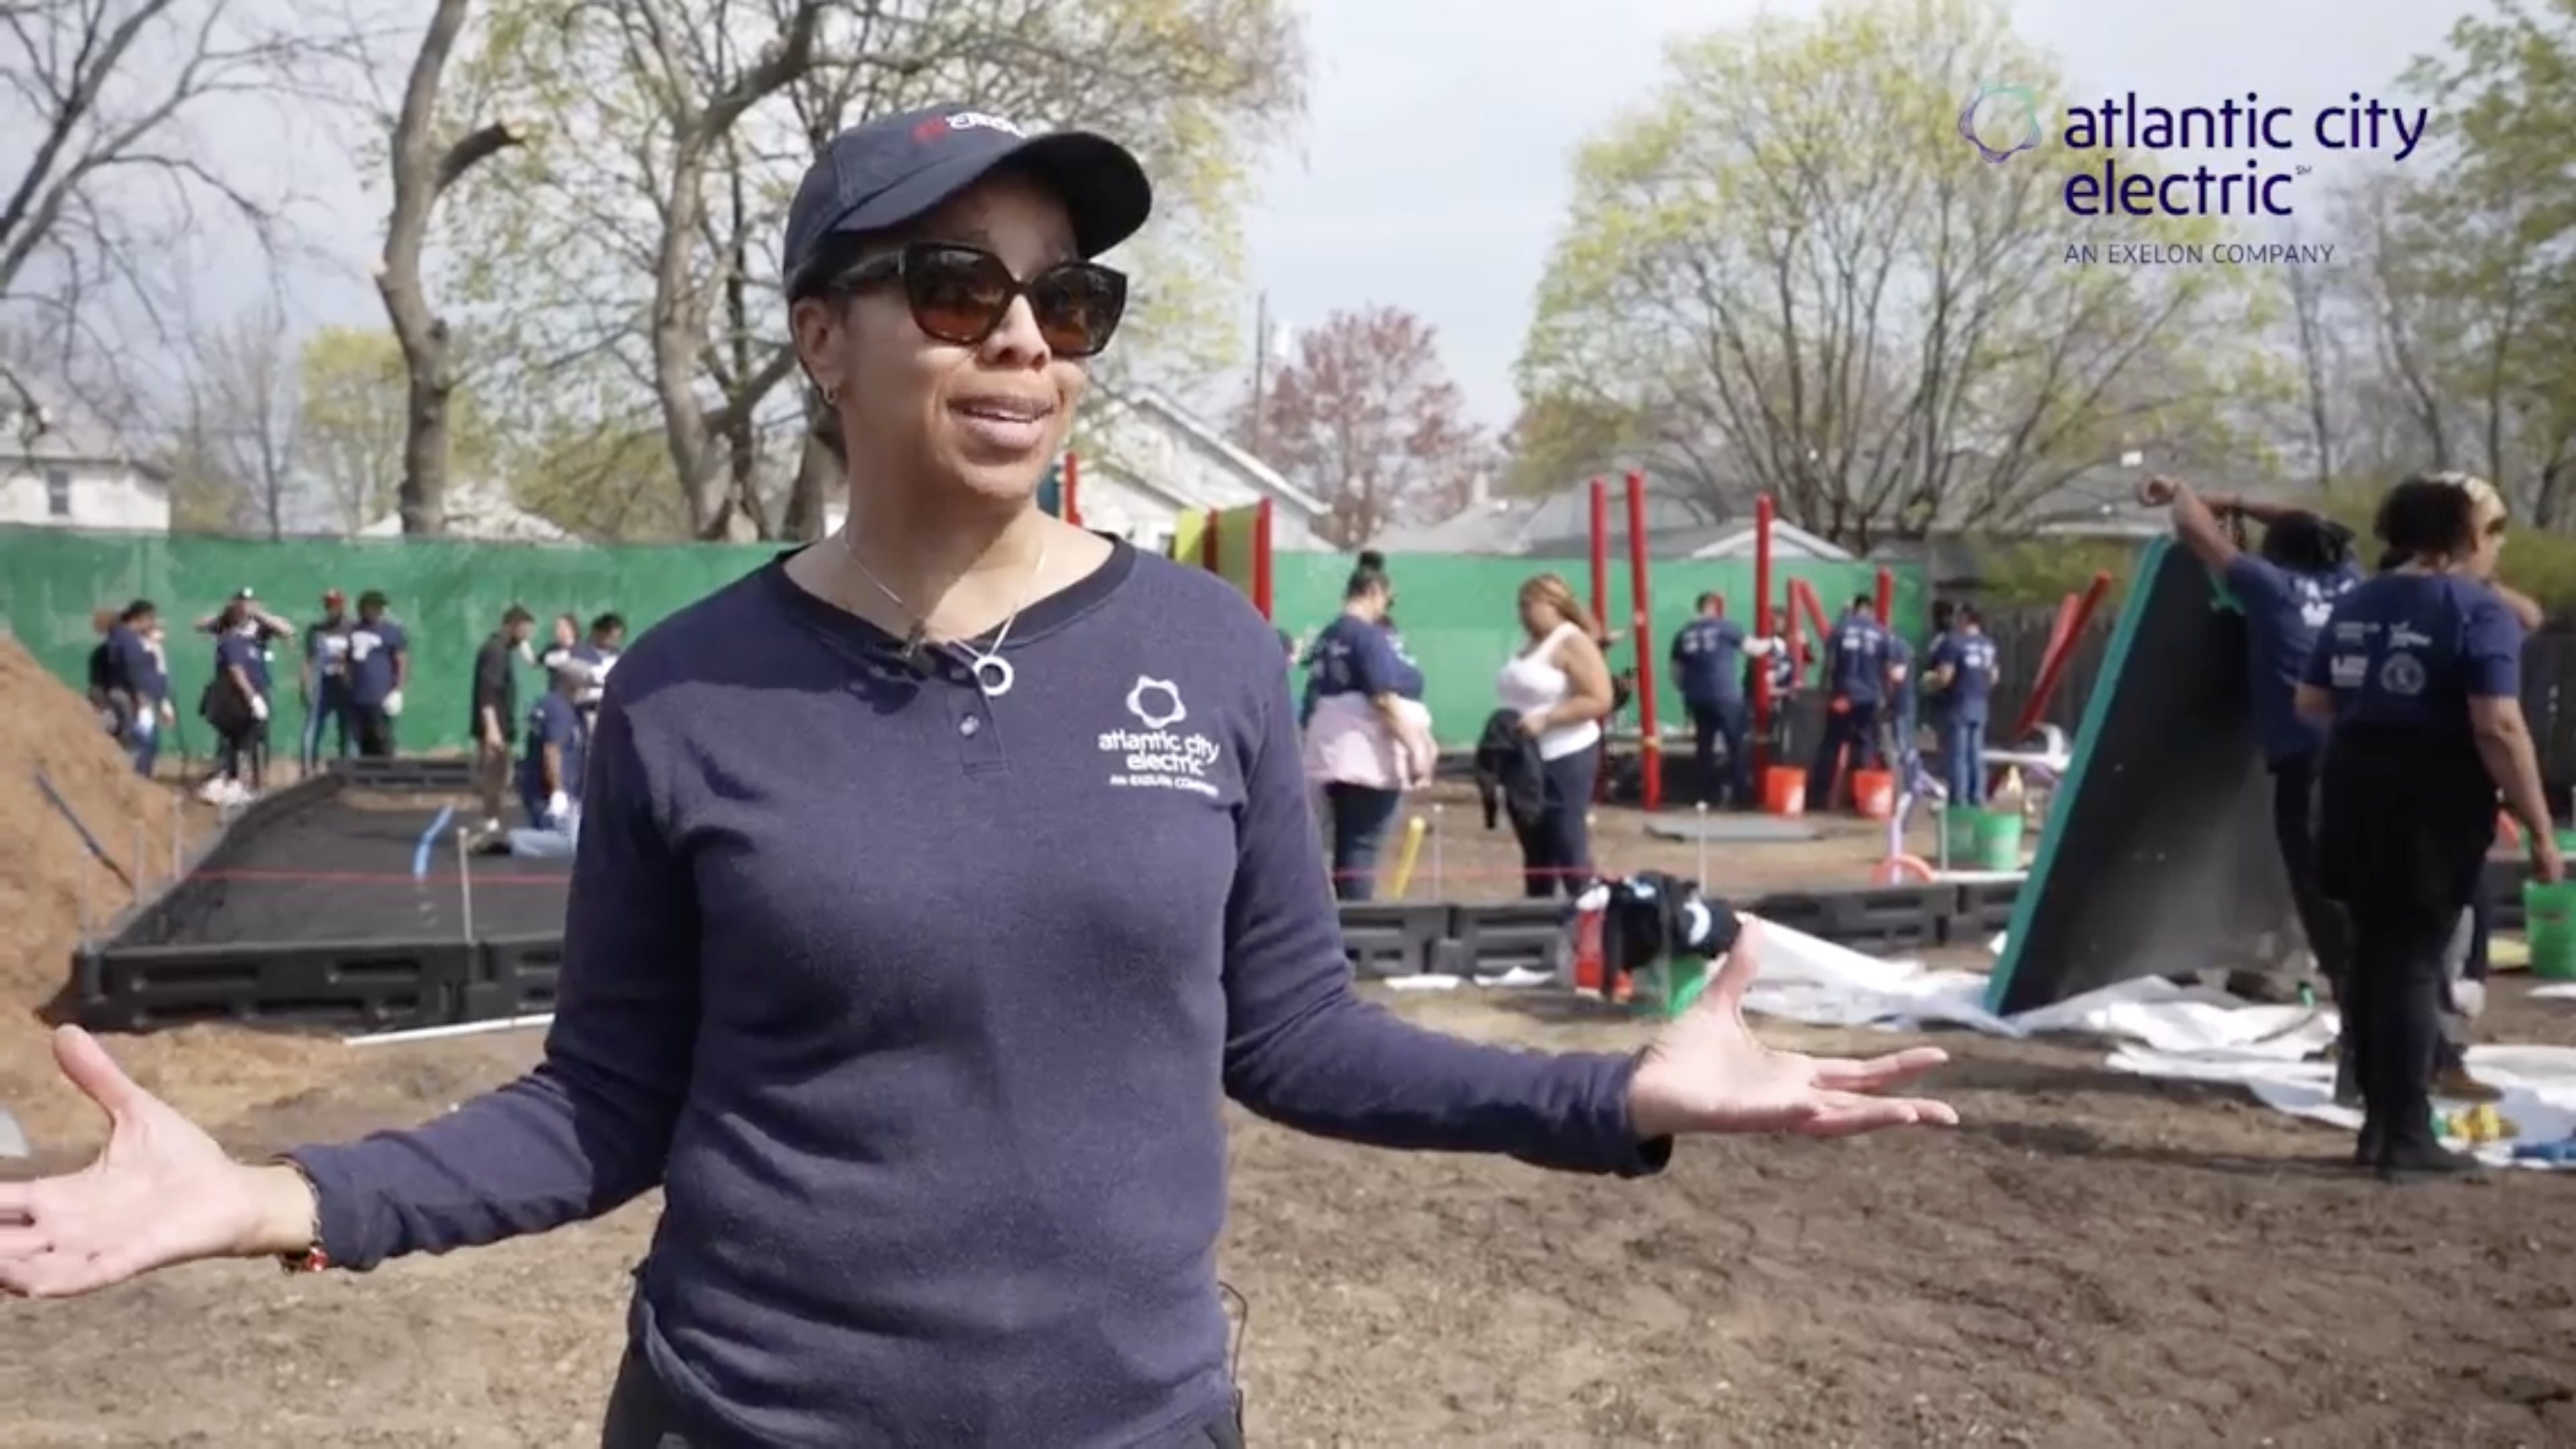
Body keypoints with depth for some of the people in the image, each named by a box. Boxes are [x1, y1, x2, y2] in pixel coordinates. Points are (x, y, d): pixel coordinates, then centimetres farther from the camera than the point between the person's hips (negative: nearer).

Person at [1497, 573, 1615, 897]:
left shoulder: (1572, 642, -10)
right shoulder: (1530, 644, 16)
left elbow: (1598, 701, -18)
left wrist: (1545, 720, -23)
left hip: (1563, 760, -9)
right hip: (1526, 761, 9)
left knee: (1569, 850, -7)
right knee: (1536, 851, 13)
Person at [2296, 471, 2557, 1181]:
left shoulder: (2357, 603, 10)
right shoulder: (2479, 611, -12)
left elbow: (2311, 703, 14)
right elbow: (2498, 729, -19)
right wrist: (2540, 830, -15)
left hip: (2355, 793, 7)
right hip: (2434, 805, -6)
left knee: (2372, 953, 13)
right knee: (2414, 962, -1)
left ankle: (2379, 1122, 20)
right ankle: (2407, 1137, 4)